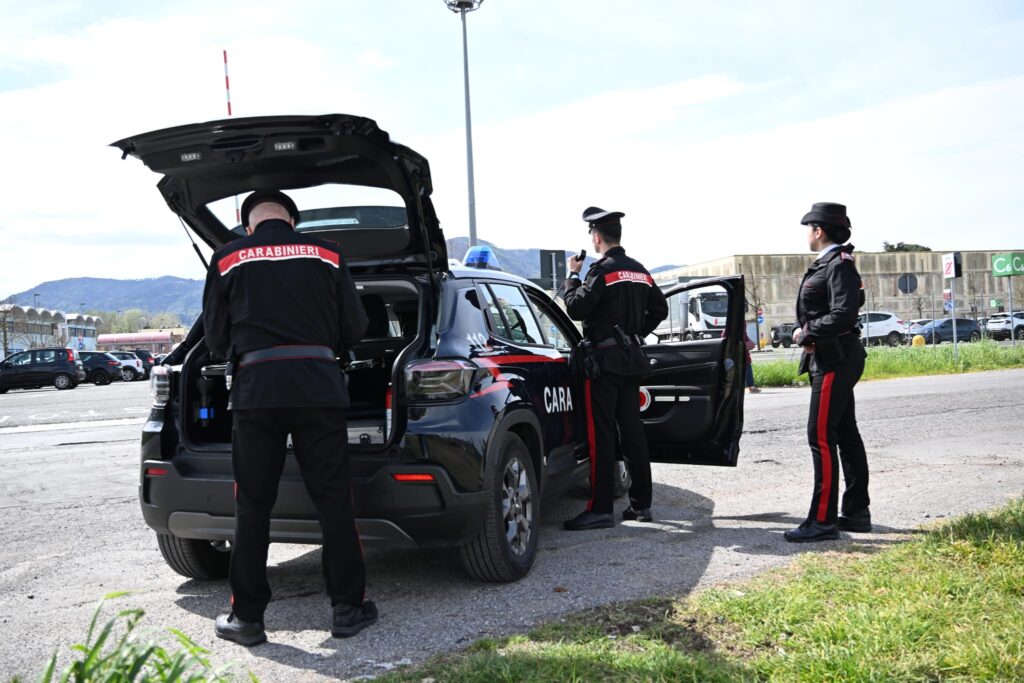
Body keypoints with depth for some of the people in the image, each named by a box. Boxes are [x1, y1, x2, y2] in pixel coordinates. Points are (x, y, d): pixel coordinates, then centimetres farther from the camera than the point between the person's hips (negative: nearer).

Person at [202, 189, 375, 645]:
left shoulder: (228, 259, 7)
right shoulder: (325, 254, 9)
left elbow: (215, 338, 11)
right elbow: (355, 327, 11)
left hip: (256, 388, 0)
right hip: (318, 385, 1)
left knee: (253, 506, 7)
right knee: (333, 500, 6)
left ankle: (247, 617, 12)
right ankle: (348, 608, 10)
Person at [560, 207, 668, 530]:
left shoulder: (603, 270, -13)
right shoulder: (640, 271, 13)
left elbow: (576, 308, -16)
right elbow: (659, 309, 22)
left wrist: (572, 275, -2)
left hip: (604, 360, -8)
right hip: (632, 360, 8)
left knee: (600, 434, -6)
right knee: (632, 431, 12)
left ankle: (600, 509, -6)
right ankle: (641, 503, 17)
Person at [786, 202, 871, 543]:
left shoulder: (839, 265, -15)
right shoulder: (828, 264, 15)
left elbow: (843, 315, -25)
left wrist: (807, 332, -14)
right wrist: (807, 332, 2)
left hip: (835, 361, -10)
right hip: (831, 358, 10)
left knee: (821, 436, -11)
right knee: (846, 434, 13)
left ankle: (823, 520, -8)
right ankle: (856, 512, 21)